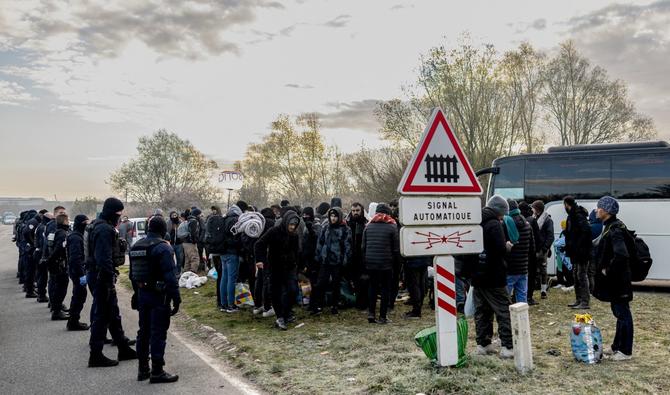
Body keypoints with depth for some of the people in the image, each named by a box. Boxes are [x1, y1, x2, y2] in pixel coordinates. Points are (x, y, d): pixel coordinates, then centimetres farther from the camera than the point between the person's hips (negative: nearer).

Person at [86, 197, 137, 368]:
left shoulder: (98, 226, 14)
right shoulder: (105, 229, -19)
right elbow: (105, 258, -25)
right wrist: (111, 280, -21)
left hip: (96, 275, 11)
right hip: (102, 277, -11)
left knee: (113, 313, 16)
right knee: (101, 316, -1)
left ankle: (124, 349, 26)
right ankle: (96, 356, 8)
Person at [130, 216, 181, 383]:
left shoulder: (136, 247, 10)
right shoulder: (163, 248, -16)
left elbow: (133, 275, 17)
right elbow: (170, 276, -21)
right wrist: (176, 298, -17)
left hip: (142, 294, 8)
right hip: (159, 295, -8)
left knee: (143, 331, 16)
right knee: (158, 333, -2)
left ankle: (142, 369, 25)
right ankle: (157, 372, 3)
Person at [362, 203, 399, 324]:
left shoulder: (368, 226, 7)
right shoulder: (392, 227, -5)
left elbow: (363, 246, 9)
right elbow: (396, 248, -4)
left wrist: (365, 262, 15)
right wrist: (396, 261, 7)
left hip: (370, 263, 4)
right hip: (386, 263, -4)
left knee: (372, 286, 15)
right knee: (386, 288, 4)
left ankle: (371, 313, 8)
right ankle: (382, 316, 5)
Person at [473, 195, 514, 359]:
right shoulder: (494, 225, -13)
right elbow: (500, 250, -19)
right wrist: (507, 247, 0)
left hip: (477, 276, 7)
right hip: (493, 277, -7)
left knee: (481, 311, 12)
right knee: (504, 311, -1)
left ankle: (483, 344, 15)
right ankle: (507, 346, -2)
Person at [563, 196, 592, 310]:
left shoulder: (579, 216, -17)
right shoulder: (572, 216, 14)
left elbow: (586, 231, -29)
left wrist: (578, 247, -26)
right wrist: (569, 247, 14)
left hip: (582, 253, -11)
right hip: (575, 253, 11)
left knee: (582, 276, -7)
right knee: (576, 275, 15)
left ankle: (585, 301, -3)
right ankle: (579, 300, 23)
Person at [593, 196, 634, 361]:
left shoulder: (614, 230, -21)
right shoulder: (613, 226, 9)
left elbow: (621, 254, -34)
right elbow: (631, 244, 21)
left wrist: (608, 270, -20)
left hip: (617, 280, -10)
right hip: (616, 279, 10)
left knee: (622, 313, 0)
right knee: (619, 312, 18)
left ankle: (625, 351, 11)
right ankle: (617, 346, 30)